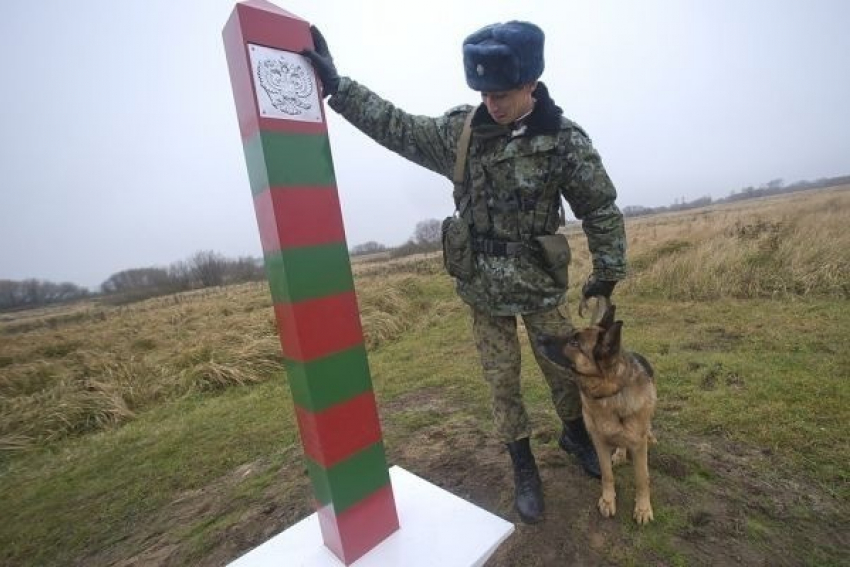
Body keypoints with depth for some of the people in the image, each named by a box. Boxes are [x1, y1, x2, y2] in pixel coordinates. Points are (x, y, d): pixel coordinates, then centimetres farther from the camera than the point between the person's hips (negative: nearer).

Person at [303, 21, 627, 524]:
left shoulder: (565, 139, -9)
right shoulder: (460, 130, -2)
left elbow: (602, 210, -1)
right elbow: (397, 127, 4)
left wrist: (608, 272, 1)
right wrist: (335, 84, 2)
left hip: (543, 287, -1)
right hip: (483, 291, 2)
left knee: (564, 369, 17)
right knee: (502, 382, 12)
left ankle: (575, 434, 49)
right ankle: (524, 467, 35)